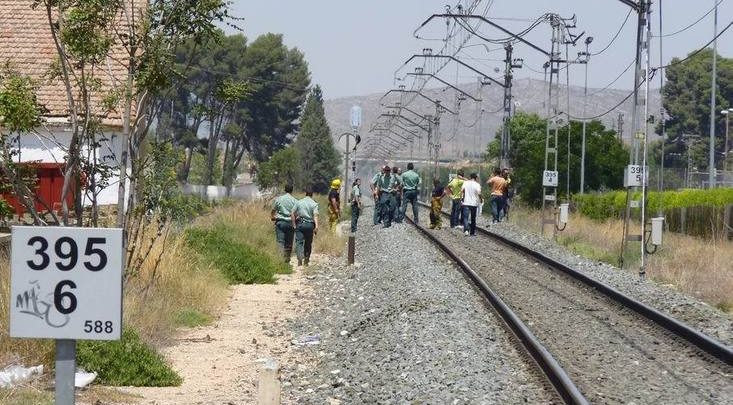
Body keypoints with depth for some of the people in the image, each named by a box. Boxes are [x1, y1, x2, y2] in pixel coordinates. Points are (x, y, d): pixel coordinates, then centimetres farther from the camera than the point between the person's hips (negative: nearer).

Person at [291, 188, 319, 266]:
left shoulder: (299, 202, 7)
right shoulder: (314, 204, 1)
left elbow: (292, 214, 2)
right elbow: (315, 215, -13)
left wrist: (294, 225, 5)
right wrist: (316, 226, -21)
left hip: (299, 224, 0)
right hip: (309, 224, 0)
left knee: (299, 242, -5)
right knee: (308, 243, 13)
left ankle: (300, 258, -25)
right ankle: (306, 260, 21)